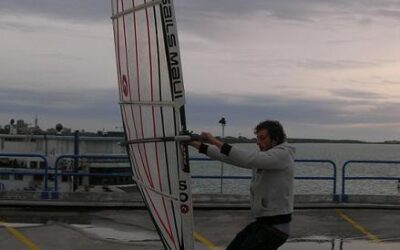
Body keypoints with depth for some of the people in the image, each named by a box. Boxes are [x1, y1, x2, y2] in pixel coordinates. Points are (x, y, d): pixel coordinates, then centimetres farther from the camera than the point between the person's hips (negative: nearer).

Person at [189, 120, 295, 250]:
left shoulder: (282, 154, -15)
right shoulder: (262, 155, 12)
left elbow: (249, 159, -28)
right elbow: (230, 156, 11)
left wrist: (216, 142, -28)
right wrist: (197, 144, 6)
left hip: (276, 226, -9)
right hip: (261, 223, 9)